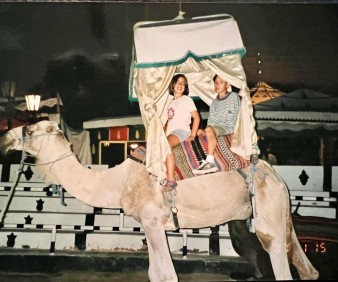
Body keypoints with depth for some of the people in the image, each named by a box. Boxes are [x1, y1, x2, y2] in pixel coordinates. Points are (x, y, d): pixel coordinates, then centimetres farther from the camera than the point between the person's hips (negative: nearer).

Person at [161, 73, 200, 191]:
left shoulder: (186, 99, 4)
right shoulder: (171, 103, 24)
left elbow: (196, 118, -2)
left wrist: (193, 135, -11)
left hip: (182, 131, -8)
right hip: (170, 133, 8)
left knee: (166, 144, -35)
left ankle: (171, 180, -39)